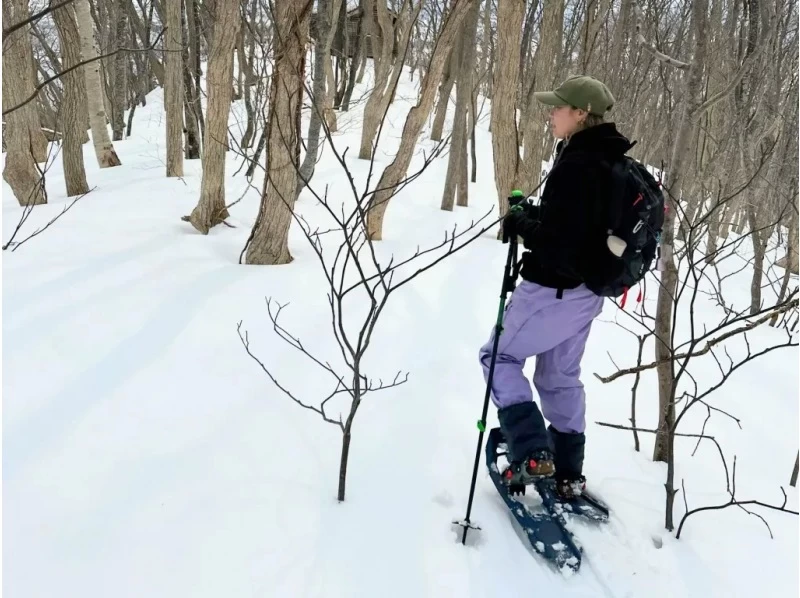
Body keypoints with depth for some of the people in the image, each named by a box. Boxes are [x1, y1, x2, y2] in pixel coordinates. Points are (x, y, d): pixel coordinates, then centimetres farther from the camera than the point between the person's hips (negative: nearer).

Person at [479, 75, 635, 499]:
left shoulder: (577, 164, -22)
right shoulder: (606, 161, 8)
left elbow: (556, 239, -27)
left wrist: (520, 222, -11)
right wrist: (534, 215, 8)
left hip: (555, 290, -10)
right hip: (586, 289, 10)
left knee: (500, 356, 9)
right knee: (561, 377, 20)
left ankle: (532, 454, 2)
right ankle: (567, 474, 30)